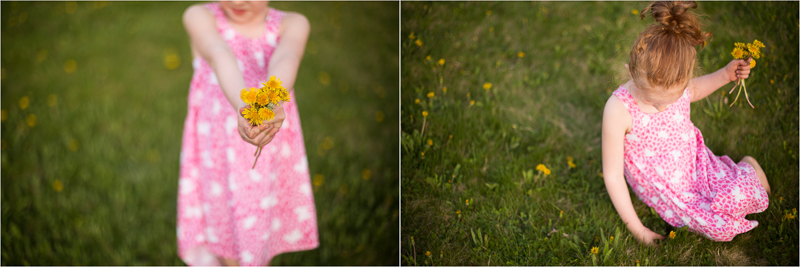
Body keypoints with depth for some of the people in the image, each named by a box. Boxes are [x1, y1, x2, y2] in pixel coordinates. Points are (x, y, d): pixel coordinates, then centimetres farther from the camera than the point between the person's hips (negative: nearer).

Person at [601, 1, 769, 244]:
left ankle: (746, 167, 17)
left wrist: (725, 75, -5)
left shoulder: (677, 84, -16)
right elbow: (612, 175, -24)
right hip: (664, 190, -4)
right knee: (720, 228, -19)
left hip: (693, 161, 4)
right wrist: (636, 228, -19)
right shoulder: (619, 110, -31)